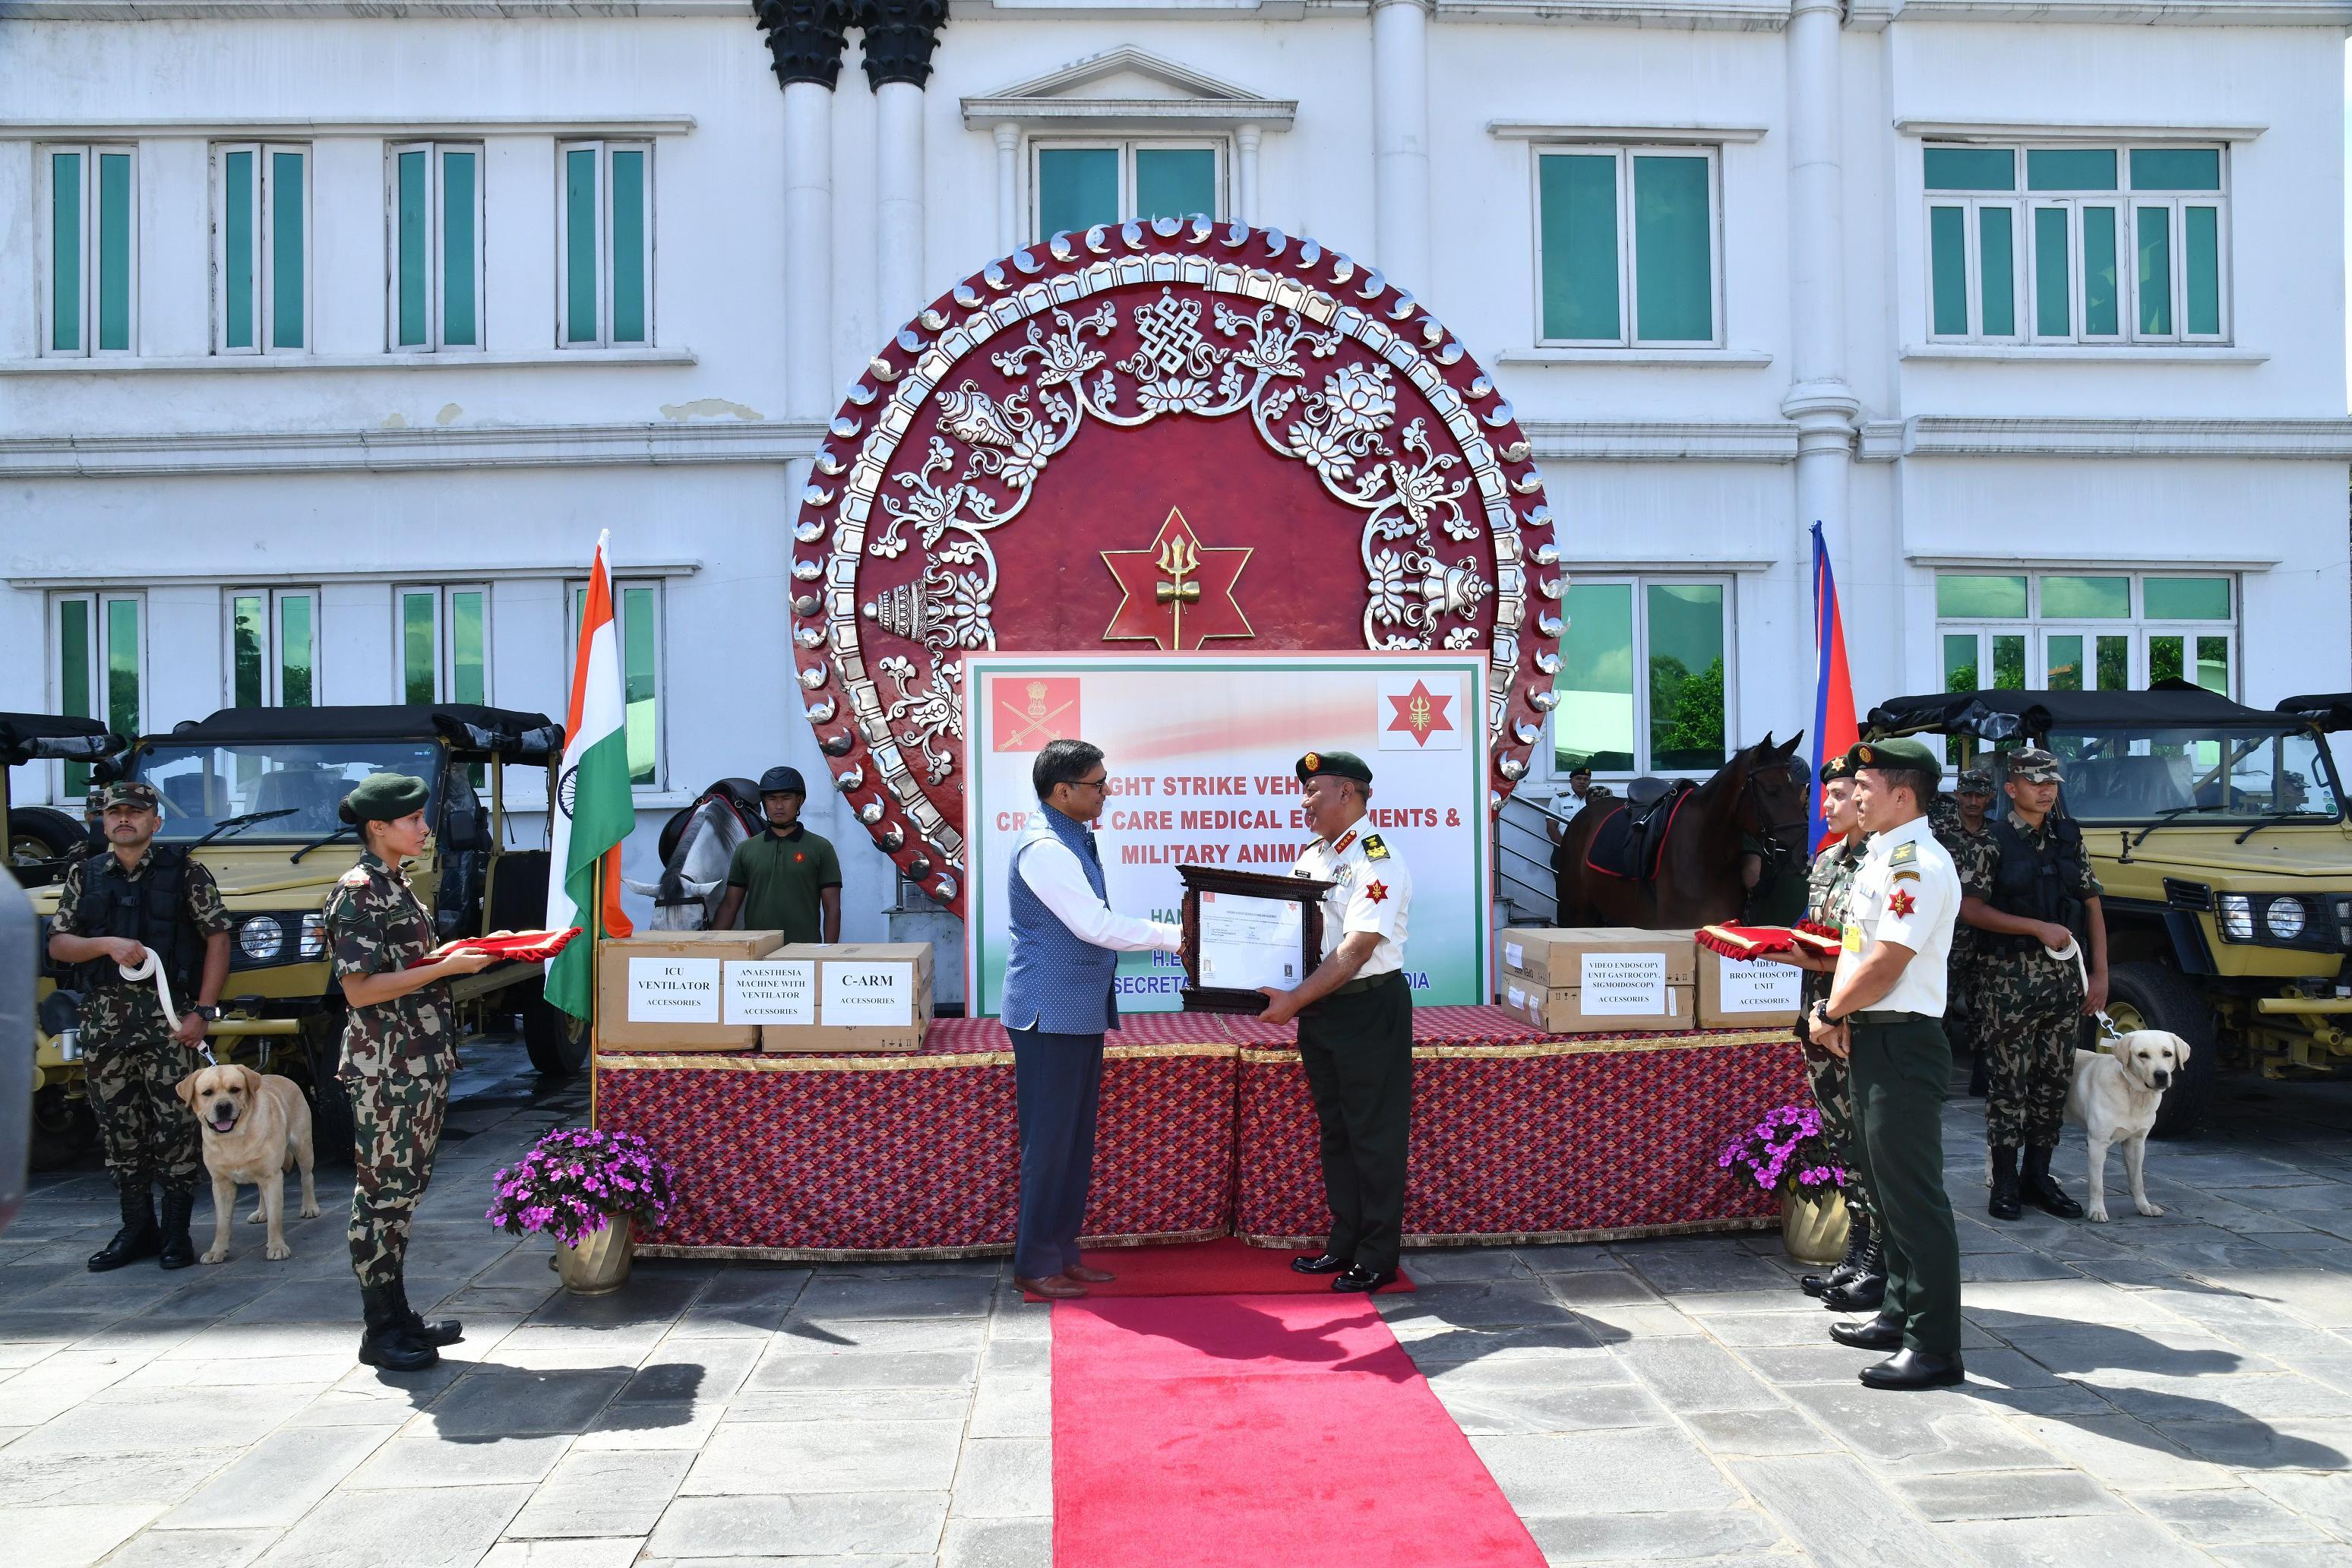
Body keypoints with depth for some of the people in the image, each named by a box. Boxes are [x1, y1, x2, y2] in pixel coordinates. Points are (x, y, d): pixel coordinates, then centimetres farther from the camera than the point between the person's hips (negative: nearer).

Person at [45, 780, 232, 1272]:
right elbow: (58, 944, 8)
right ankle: (136, 1227, 19)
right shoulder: (83, 875, 11)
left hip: (168, 1015, -3)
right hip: (104, 1018, 4)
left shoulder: (185, 871, 1)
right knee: (118, 1125, 8)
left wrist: (202, 1011, -9)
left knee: (175, 1123, -3)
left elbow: (217, 939, -2)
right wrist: (108, 944, -13)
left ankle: (176, 1230, 7)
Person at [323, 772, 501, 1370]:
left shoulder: (397, 885, 15)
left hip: (422, 1061, 9)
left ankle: (399, 1316, 23)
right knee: (382, 1191, -2)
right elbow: (359, 988, -19)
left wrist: (466, 951, 8)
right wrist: (448, 967, -19)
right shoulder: (357, 891, -13)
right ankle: (380, 1331, 6)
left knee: (403, 1189, 14)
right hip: (385, 1067, -9)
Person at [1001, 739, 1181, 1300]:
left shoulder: (1072, 840, 12)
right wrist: (1175, 936, -17)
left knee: (1076, 1137, 14)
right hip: (1051, 1015, -10)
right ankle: (1035, 1264, 9)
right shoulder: (1043, 848, -19)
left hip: (1081, 1012, 10)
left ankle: (1062, 1252, 23)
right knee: (1049, 1139, -2)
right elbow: (1096, 925, -22)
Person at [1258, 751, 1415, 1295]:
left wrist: (1296, 998, -29)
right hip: (1318, 1009, 8)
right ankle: (1344, 1244, 28)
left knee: (1374, 1134, 2)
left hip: (1370, 1009, -8)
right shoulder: (1309, 857, 10)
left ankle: (1378, 1258, 12)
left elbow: (1356, 949, -24)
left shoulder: (1377, 861, -16)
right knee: (1335, 1130, 16)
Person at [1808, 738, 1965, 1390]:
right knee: (1884, 1184, 18)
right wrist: (1837, 1011, 1)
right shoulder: (1878, 858, 14)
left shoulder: (1917, 866, -18)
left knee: (1913, 1193, -6)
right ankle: (1901, 1315, 31)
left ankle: (1936, 1347, 0)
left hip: (1903, 1043, -11)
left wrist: (1830, 1013, -9)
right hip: (1868, 1039, 11)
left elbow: (1885, 964, -22)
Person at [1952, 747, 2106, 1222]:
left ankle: (2037, 1176, 20)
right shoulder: (1992, 842, -5)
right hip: (2009, 980, -5)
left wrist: (2100, 974, 6)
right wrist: (2039, 927, -16)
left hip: (2065, 977, 5)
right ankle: (2005, 1184, 7)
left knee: (2055, 1079, 9)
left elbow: (2092, 907, 12)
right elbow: (1971, 910, -11)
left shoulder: (2070, 837, 10)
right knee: (2008, 1081, -1)